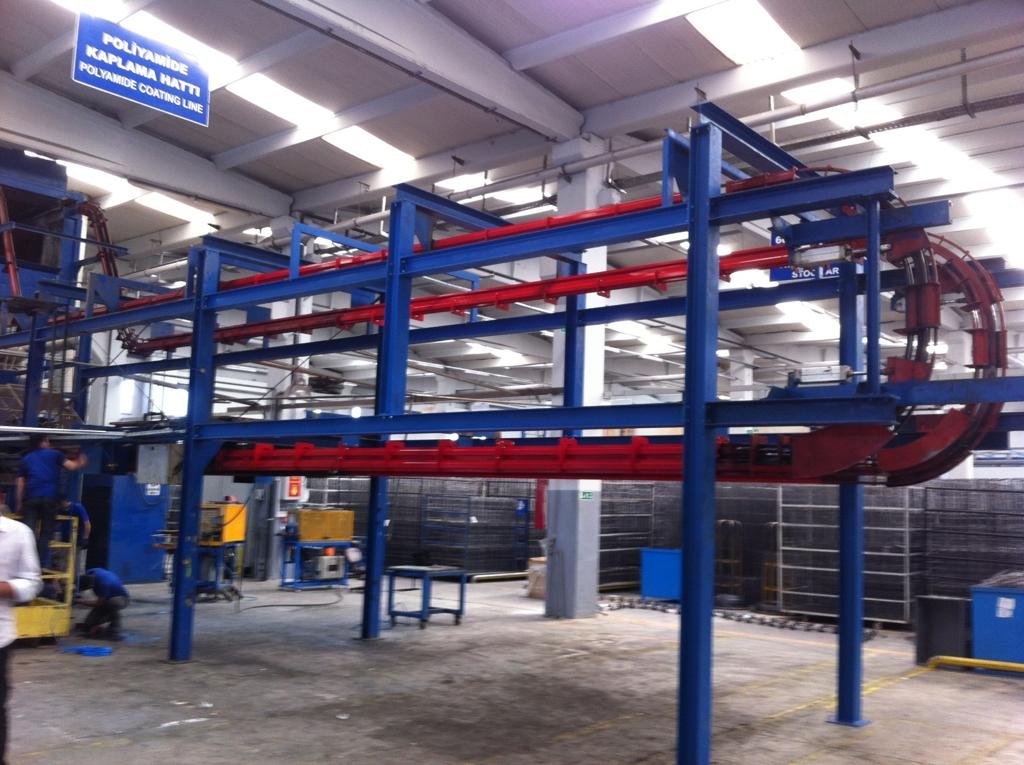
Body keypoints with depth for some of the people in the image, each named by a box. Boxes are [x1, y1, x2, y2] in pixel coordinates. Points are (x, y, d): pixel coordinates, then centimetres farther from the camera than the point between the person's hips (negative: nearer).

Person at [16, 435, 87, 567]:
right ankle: (40, 563, -3)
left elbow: (20, 483, 14)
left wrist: (19, 503, 15)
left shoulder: (26, 459, 20)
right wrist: (80, 463, 24)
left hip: (31, 497, 2)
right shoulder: (54, 454, 12)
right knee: (46, 531, 3)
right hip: (49, 497, -2)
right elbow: (71, 466, 3)